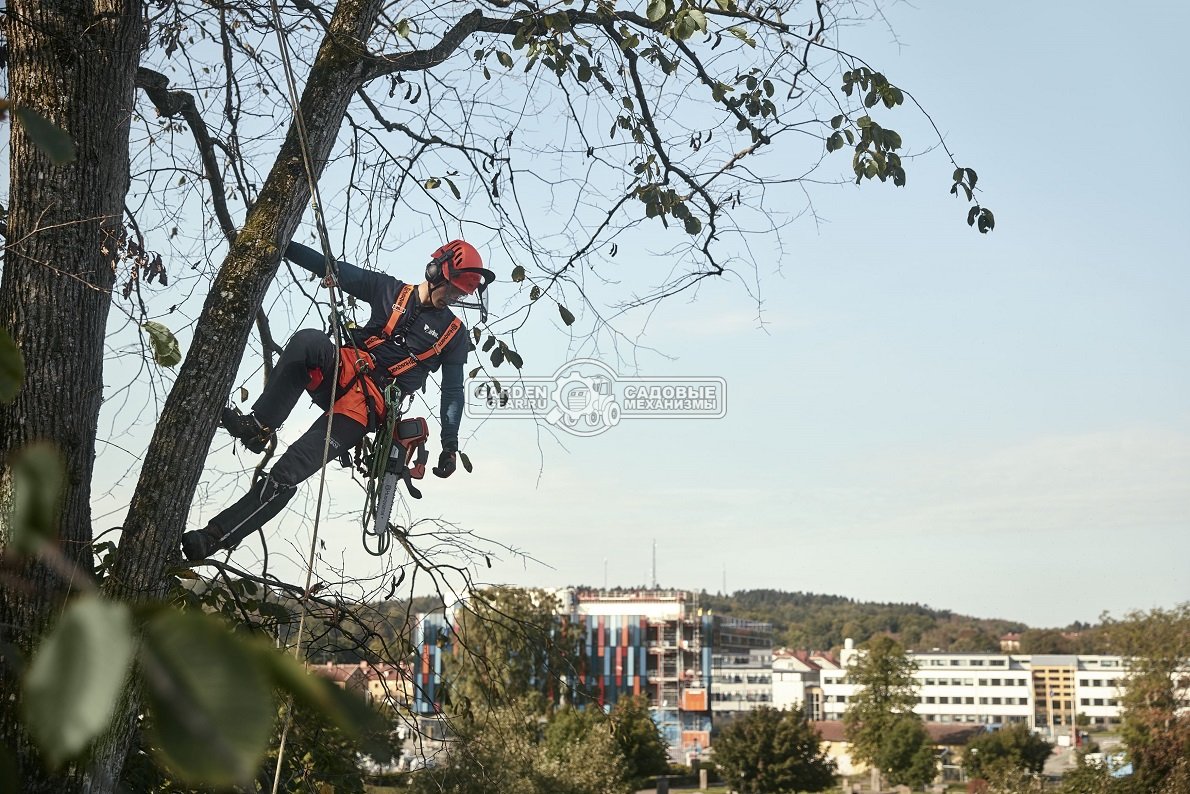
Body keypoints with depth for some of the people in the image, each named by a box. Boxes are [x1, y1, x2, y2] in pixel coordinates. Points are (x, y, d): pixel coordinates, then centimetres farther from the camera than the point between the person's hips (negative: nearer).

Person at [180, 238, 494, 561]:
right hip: (342, 374, 3)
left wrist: (450, 446, -1)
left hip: (365, 406, -3)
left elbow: (453, 391, 8)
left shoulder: (454, 335, 8)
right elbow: (333, 269, 8)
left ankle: (213, 538, -17)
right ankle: (259, 424, -26)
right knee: (309, 340, -34)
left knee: (288, 474, -18)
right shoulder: (391, 290, 10)